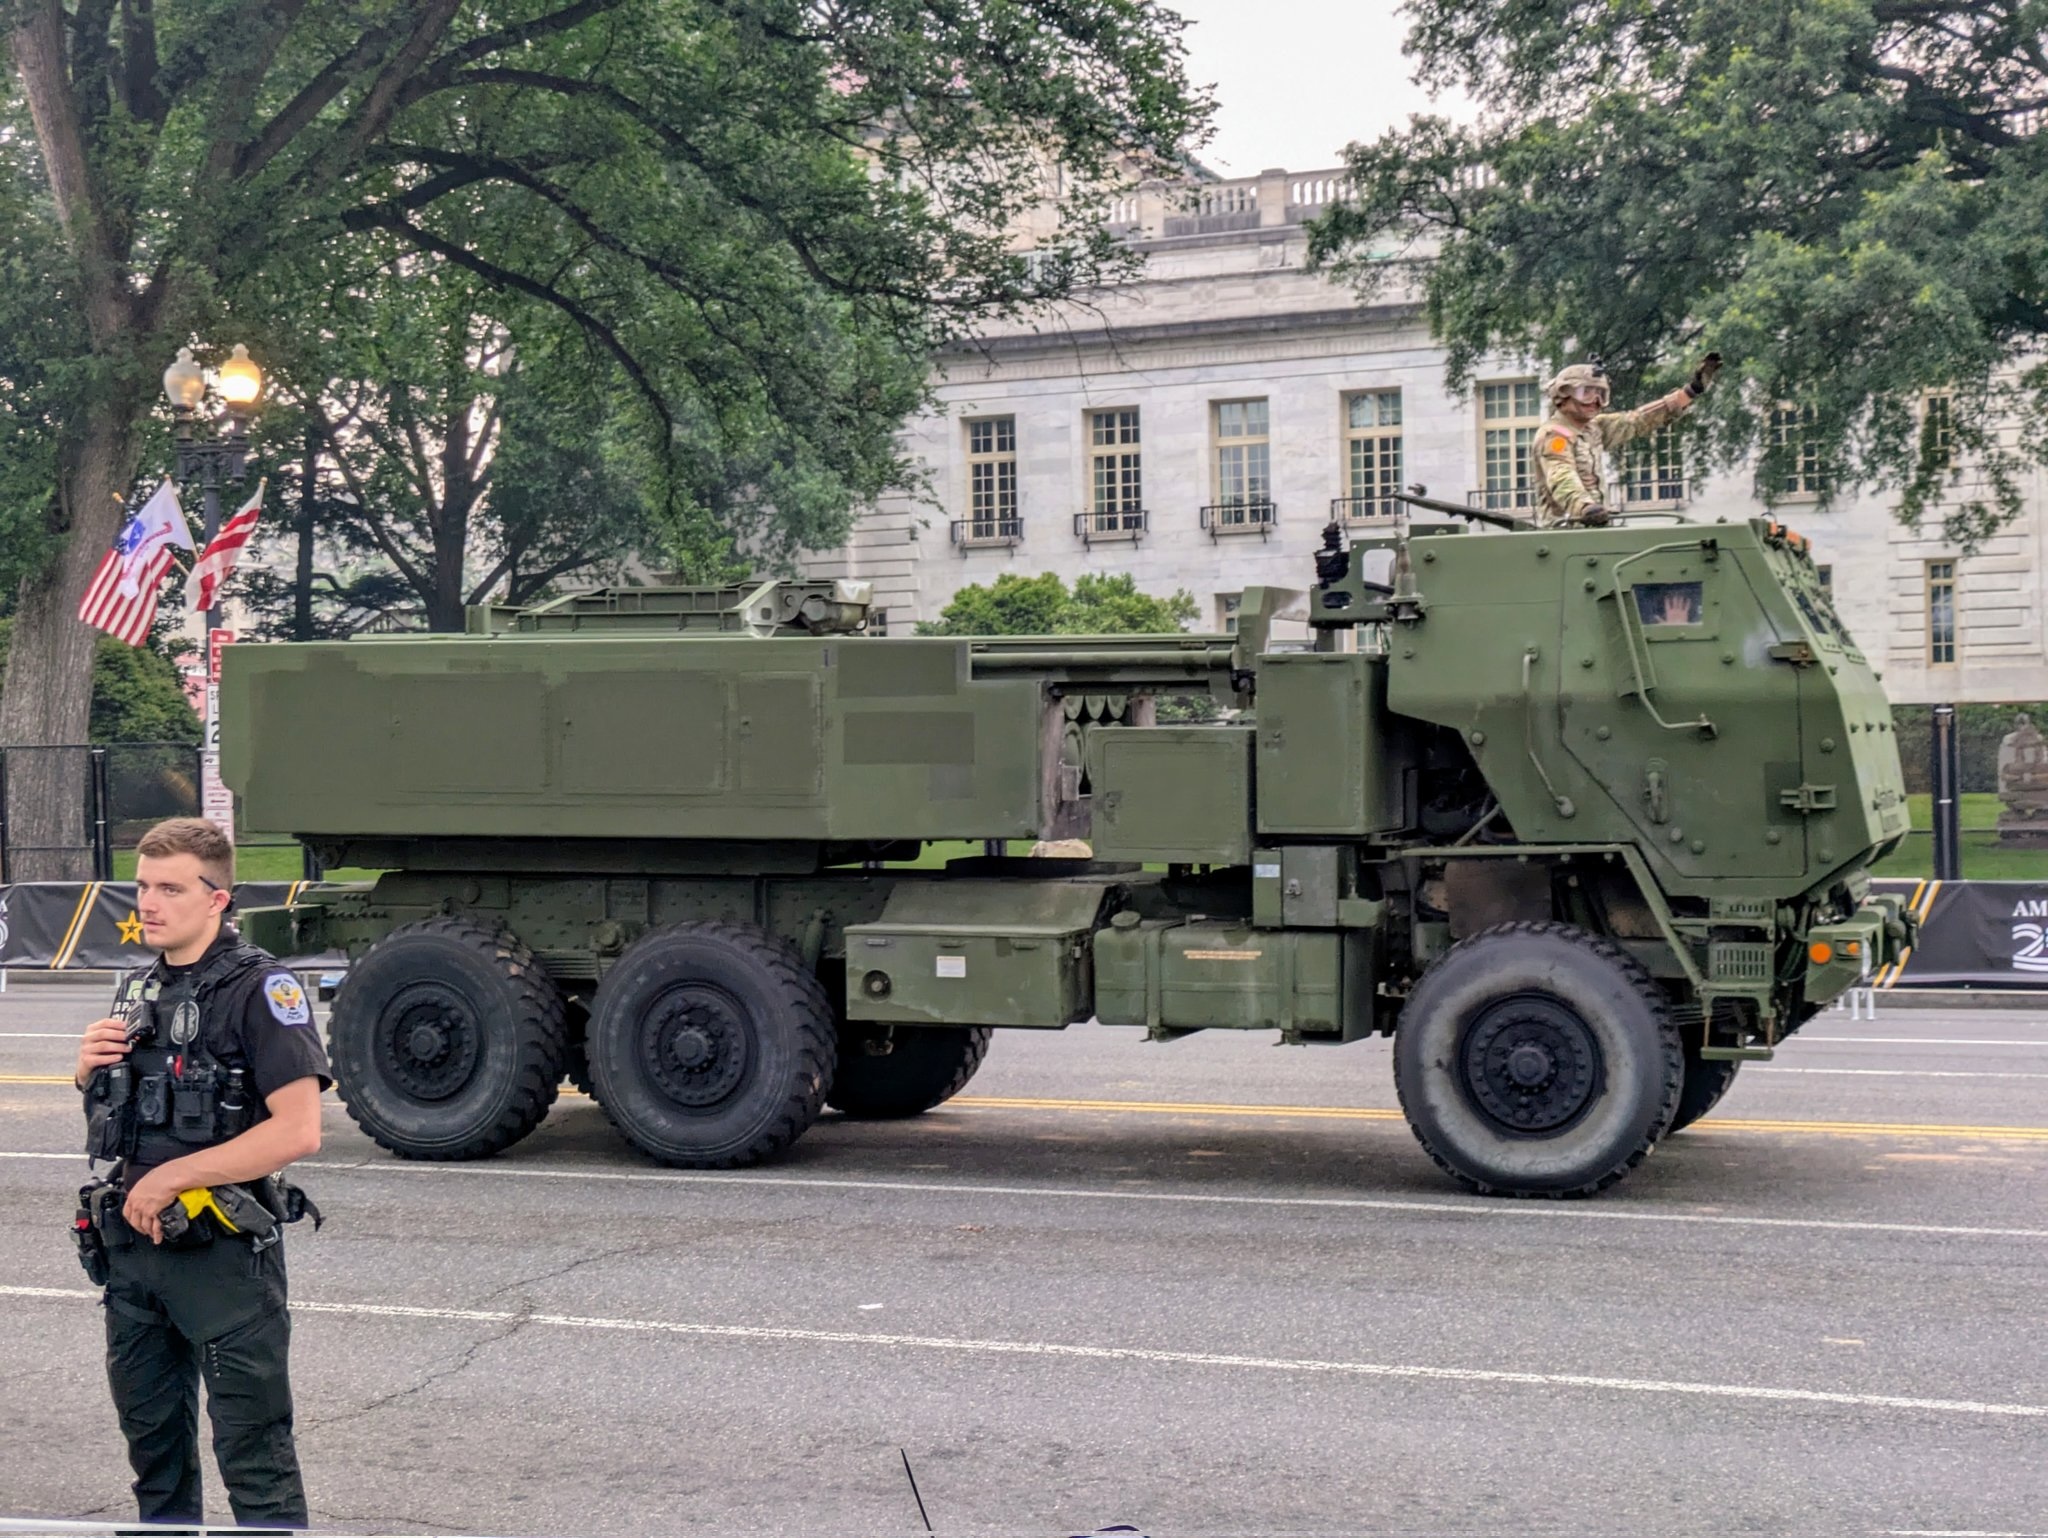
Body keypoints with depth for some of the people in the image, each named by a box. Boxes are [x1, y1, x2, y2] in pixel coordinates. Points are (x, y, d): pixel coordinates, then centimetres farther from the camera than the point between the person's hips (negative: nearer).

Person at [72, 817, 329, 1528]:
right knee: (151, 1436, 18)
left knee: (253, 1455, -2)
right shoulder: (139, 990, 12)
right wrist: (90, 1069, -1)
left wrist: (170, 1178, -18)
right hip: (131, 1247, 8)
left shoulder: (259, 988, -13)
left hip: (224, 1254, -8)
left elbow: (297, 1130, -21)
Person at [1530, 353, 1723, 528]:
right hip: (1564, 530, -8)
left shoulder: (1594, 429, 17)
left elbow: (1638, 421, 22)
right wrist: (1584, 507, -47)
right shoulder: (1554, 436, -9)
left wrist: (1692, 390, 20)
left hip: (1593, 525, 8)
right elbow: (1562, 479, -26)